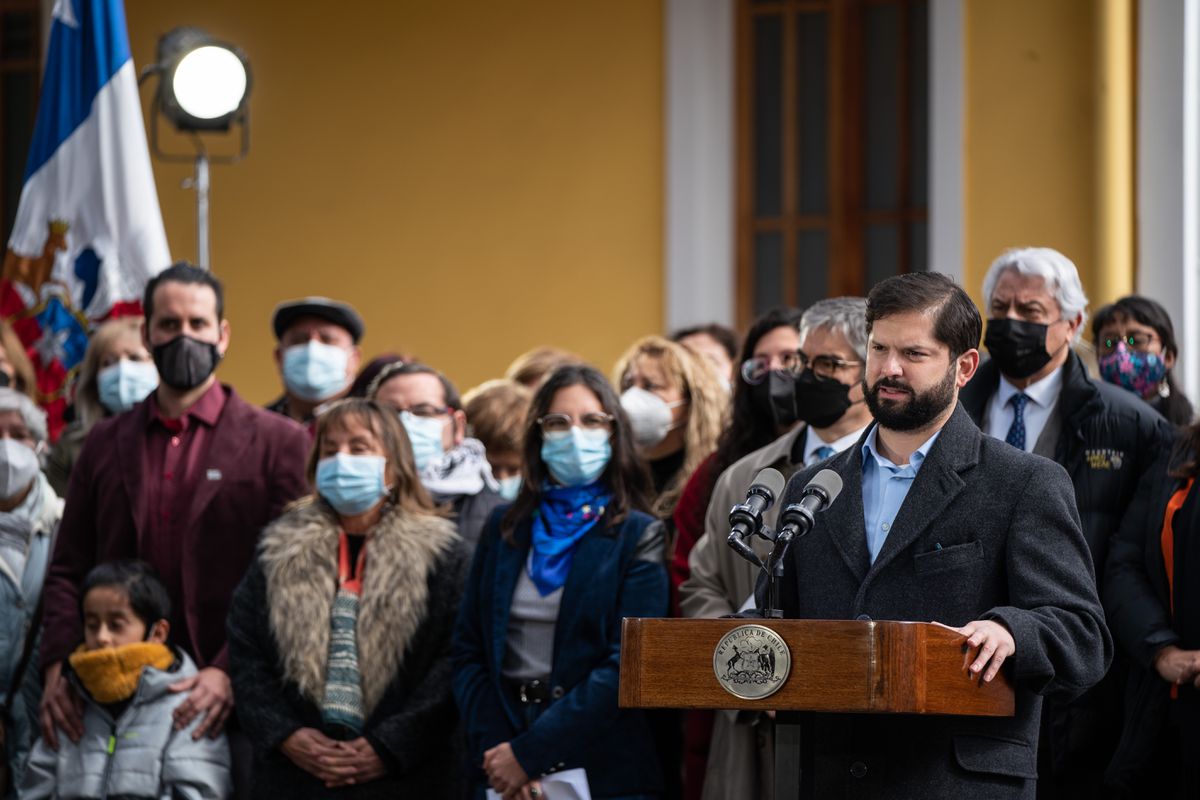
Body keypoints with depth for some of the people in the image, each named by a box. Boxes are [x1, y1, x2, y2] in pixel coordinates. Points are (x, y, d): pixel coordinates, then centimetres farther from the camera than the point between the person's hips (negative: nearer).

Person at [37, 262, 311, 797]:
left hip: (230, 702, -3)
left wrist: (232, 672, -16)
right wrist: (58, 663, -3)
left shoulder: (277, 442, 3)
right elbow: (68, 570, 14)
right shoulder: (106, 443, 15)